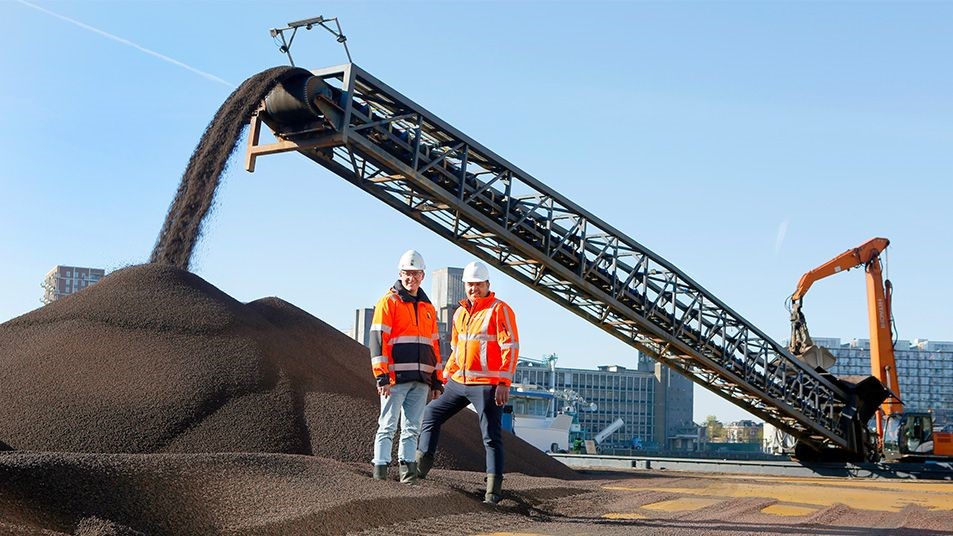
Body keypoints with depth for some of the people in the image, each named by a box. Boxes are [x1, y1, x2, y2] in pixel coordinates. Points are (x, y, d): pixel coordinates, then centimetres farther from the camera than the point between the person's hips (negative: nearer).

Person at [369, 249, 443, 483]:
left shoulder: (428, 308, 18)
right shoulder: (388, 302, -1)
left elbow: (434, 346, 21)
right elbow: (378, 340, -7)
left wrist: (437, 381, 16)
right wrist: (382, 377, -15)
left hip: (421, 380, 6)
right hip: (396, 378, -6)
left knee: (412, 429, 7)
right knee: (387, 426, -4)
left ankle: (407, 470, 11)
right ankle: (380, 469, -1)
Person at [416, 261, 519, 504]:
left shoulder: (500, 310, -7)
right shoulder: (460, 313, 15)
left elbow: (510, 347, -12)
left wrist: (504, 383, -18)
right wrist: (446, 375, 18)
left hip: (486, 385, -8)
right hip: (459, 382, 8)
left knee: (491, 436, -4)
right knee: (432, 413, 14)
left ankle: (493, 489, 0)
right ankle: (421, 466, 25)